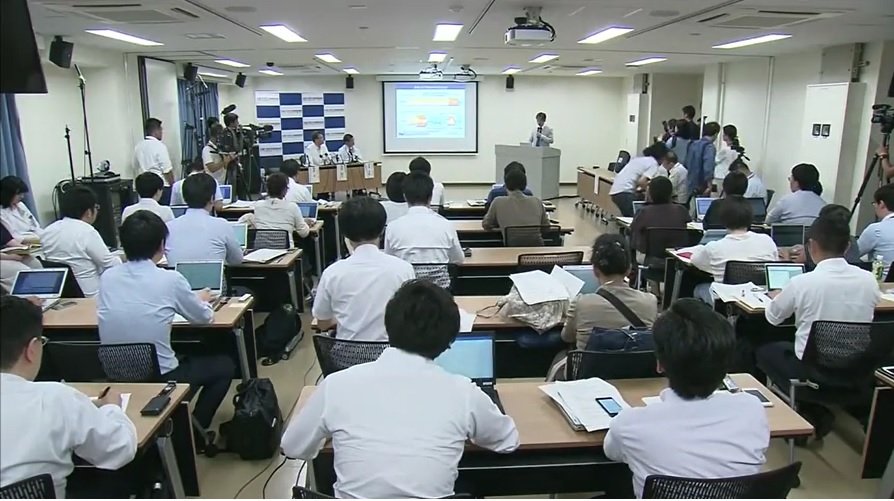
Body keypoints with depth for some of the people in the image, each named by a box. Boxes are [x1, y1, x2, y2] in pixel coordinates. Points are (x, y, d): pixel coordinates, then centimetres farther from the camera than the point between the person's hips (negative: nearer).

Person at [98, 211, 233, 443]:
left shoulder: (107, 277, -2)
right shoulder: (170, 279, -15)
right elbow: (204, 317, 0)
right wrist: (201, 300, 22)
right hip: (160, 377, -6)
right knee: (224, 365, 18)